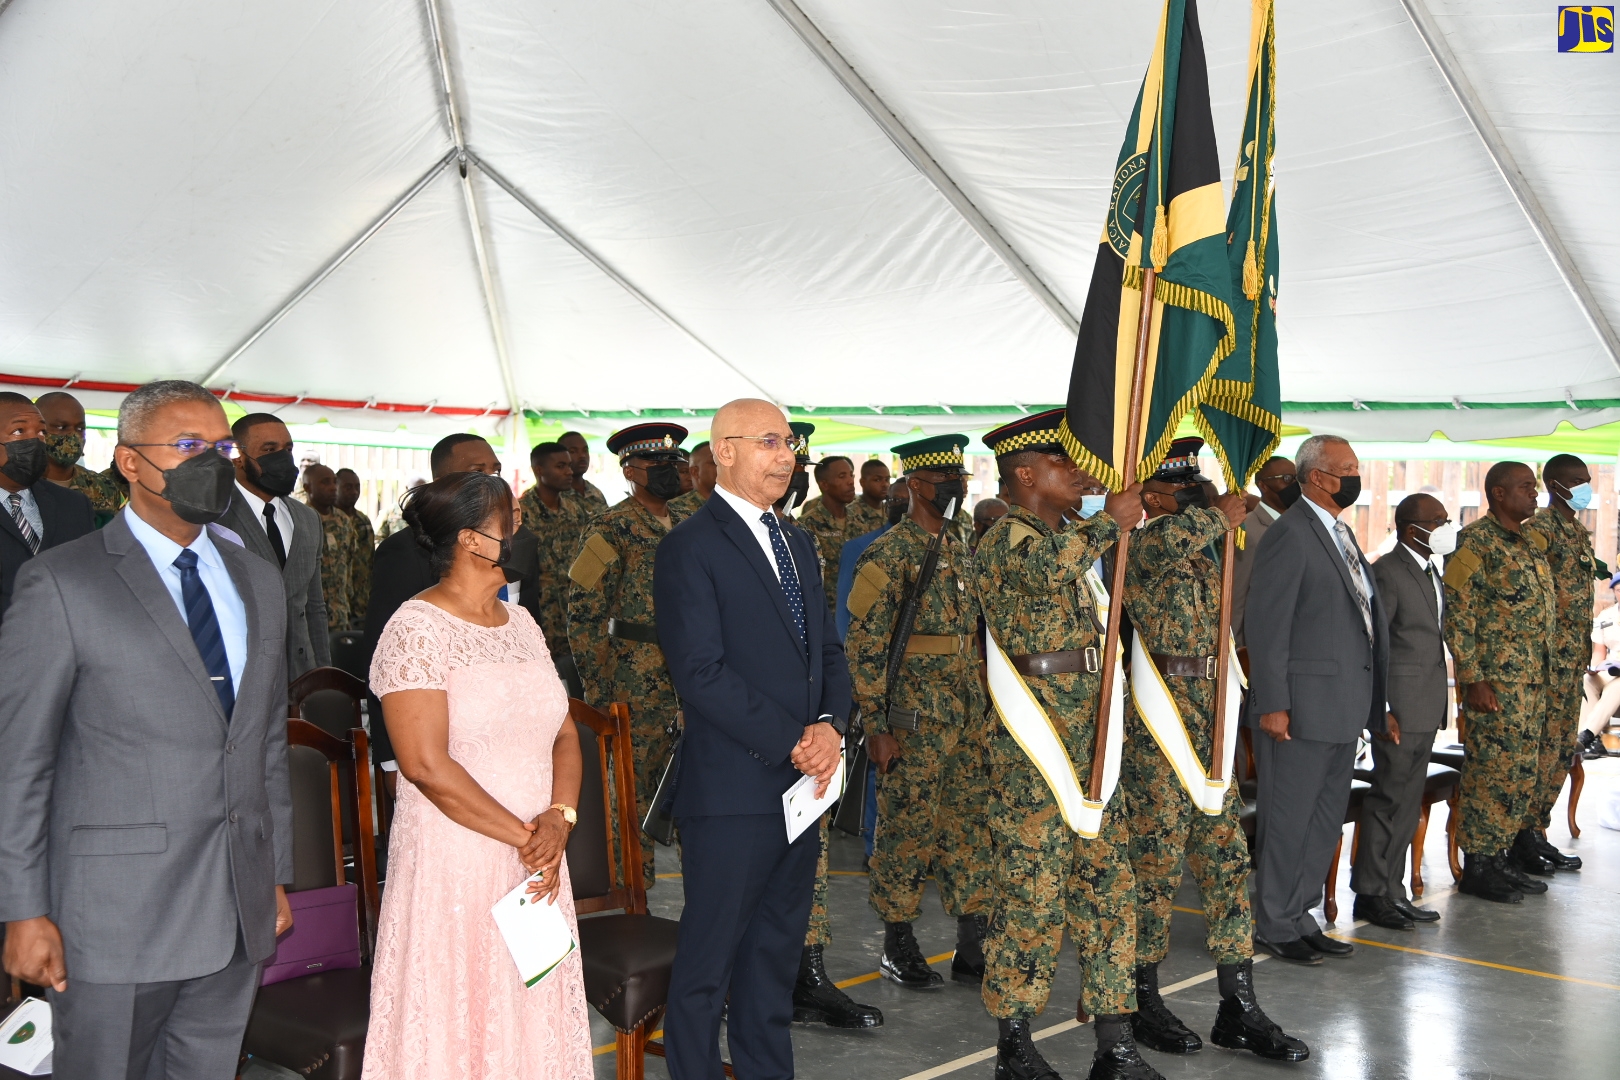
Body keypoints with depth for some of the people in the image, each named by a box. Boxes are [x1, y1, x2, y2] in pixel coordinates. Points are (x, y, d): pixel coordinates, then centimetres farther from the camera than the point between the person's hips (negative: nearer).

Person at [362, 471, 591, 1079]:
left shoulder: (519, 622, 11)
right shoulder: (417, 630, -12)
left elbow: (564, 733, 10)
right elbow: (427, 765, -19)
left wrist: (559, 818, -8)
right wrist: (523, 834, -15)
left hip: (537, 864, 7)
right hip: (454, 864, -7)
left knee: (535, 1013, 13)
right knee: (457, 1025, 4)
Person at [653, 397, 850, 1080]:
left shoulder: (798, 544, 16)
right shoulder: (691, 548, -10)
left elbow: (827, 649, 15)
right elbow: (701, 672, -18)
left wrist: (831, 725, -4)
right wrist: (794, 742, -16)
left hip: (802, 786, 8)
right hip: (732, 792, -7)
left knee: (776, 952, 17)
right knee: (708, 961, 4)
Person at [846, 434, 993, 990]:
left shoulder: (960, 552, 13)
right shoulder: (890, 554, -11)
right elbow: (864, 646, -14)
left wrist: (985, 710, 18)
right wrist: (876, 726, -17)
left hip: (969, 717, 7)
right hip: (915, 720, -7)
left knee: (972, 828, 10)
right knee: (908, 831, 2)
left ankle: (973, 948, 19)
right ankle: (898, 948, 16)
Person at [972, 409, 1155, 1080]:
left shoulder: (1067, 539, 19)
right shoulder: (1006, 538, -9)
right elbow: (1046, 568, -33)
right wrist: (1110, 521, -26)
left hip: (1088, 734, 9)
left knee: (1109, 881, 9)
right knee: (1033, 888, -3)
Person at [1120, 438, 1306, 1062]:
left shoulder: (1204, 549, 15)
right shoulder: (1135, 546, -9)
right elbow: (1165, 541, -32)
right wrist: (1220, 515, -16)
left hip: (1208, 714, 8)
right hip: (1154, 720, -8)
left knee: (1227, 856, 8)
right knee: (1155, 858, 0)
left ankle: (1238, 1009, 16)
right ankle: (1144, 1002, 15)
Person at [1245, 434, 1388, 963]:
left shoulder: (1343, 535, 17)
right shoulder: (1289, 534, -12)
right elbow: (1266, 624, -16)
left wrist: (1375, 704, 16)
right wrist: (1272, 704, -20)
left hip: (1343, 709, 9)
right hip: (1302, 707, -9)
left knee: (1326, 820, 15)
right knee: (1288, 820, 1)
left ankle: (1300, 917, 26)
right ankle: (1274, 926, 13)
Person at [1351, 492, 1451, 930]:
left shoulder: (1430, 572, 15)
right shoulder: (1388, 573, -14)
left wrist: (1438, 708, 16)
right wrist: (1380, 710, -20)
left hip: (1425, 712, 9)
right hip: (1399, 710, -9)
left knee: (1408, 803, 13)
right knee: (1389, 800, -2)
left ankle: (1392, 890, 21)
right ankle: (1370, 894, 7)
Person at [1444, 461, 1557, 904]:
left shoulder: (1532, 542, 15)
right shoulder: (1475, 542, -11)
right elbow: (1458, 614, -15)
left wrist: (1543, 673, 17)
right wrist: (1472, 679, -19)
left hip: (1533, 680, 9)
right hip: (1496, 680, -9)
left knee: (1522, 772, 11)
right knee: (1490, 770, -4)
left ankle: (1500, 857, 21)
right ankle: (1476, 867, 5)